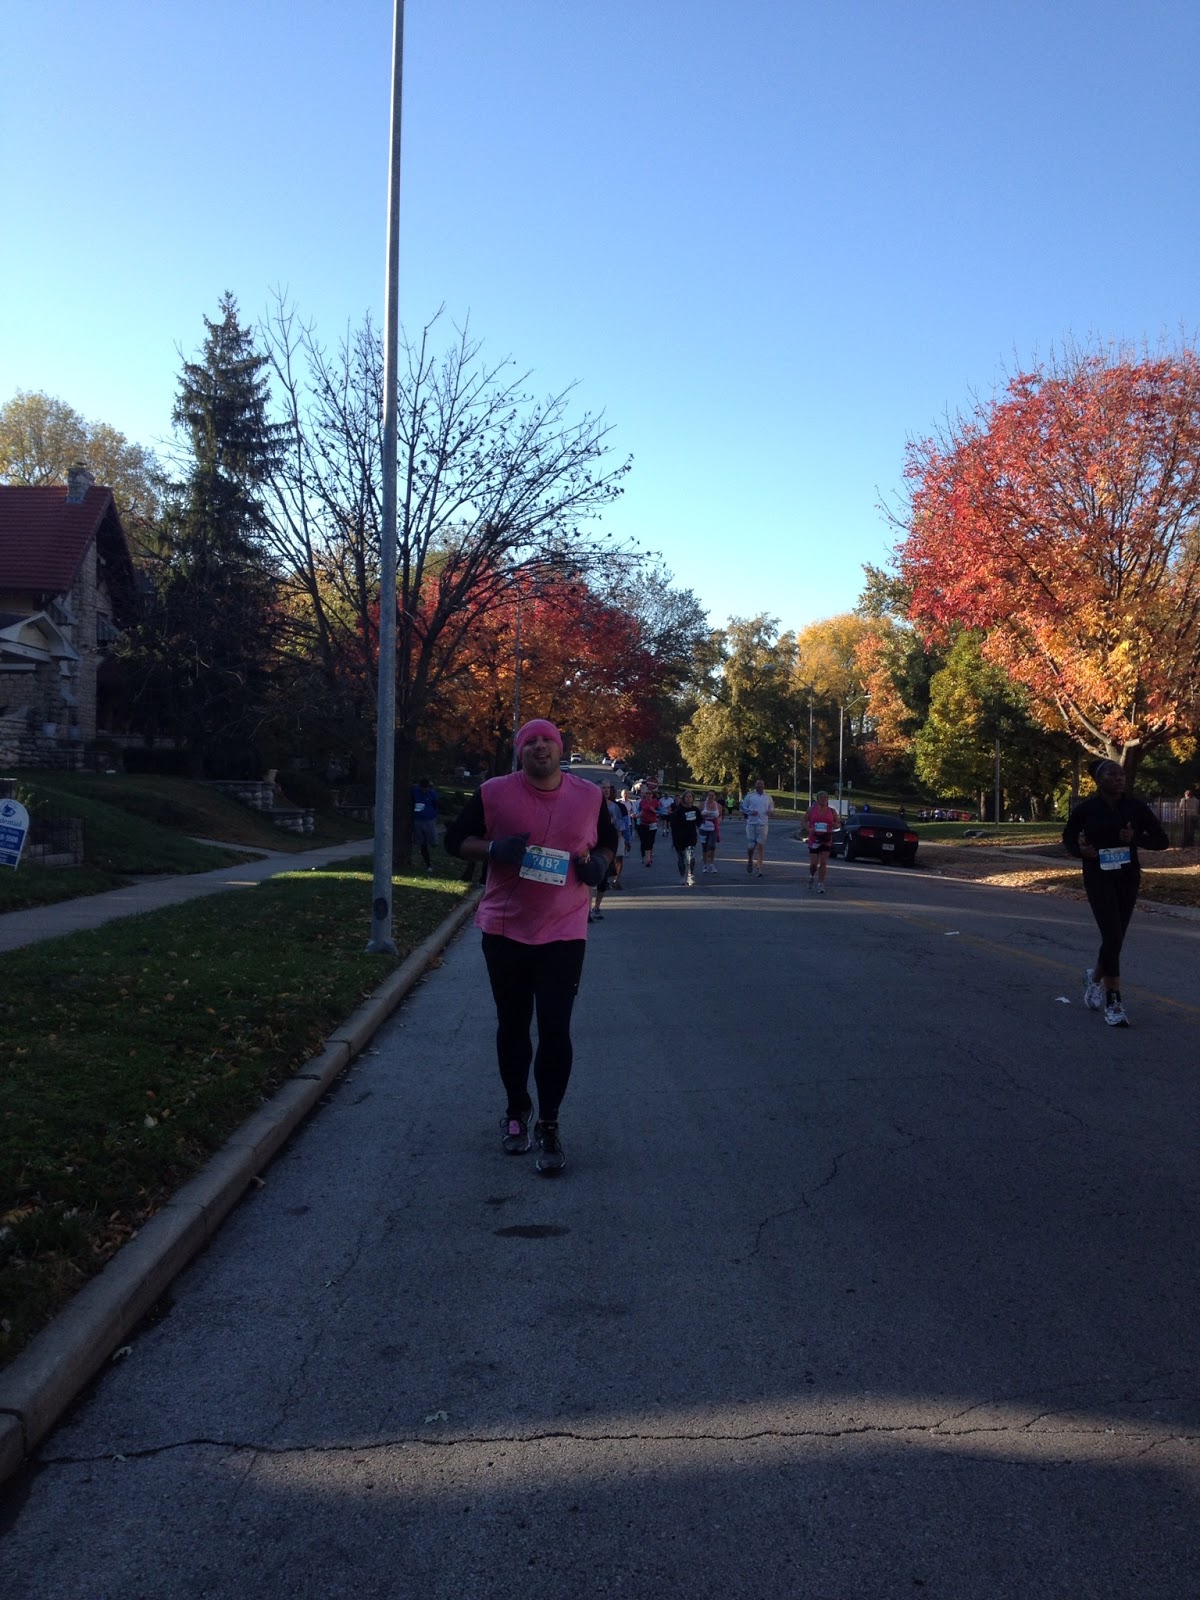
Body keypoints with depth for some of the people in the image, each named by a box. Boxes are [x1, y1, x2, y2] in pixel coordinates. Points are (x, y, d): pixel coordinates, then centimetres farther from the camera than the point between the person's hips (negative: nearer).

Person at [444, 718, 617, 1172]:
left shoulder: (589, 796, 1)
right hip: (505, 930, 0)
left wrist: (598, 862, -7)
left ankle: (548, 1126, 11)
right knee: (512, 1027, 12)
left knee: (555, 1030, -3)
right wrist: (494, 849, -18)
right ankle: (517, 1112, 32)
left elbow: (608, 842, 16)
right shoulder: (494, 793, -5)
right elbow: (456, 839, 2)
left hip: (564, 932, 0)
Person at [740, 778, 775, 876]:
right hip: (751, 824, -1)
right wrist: (750, 812, -12)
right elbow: (743, 808, 7)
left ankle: (758, 868, -4)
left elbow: (772, 811, 19)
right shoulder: (750, 796, 4)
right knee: (750, 846, 0)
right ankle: (750, 861, 30)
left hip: (763, 825, 1)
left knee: (760, 847, -4)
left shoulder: (768, 797, 11)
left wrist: (771, 812, -5)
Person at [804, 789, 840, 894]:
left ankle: (820, 884, 3)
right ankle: (812, 876, 29)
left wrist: (835, 825, -11)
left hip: (826, 840, 1)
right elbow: (804, 821, 6)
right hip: (814, 839, -1)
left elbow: (838, 823, 13)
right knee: (813, 863, -3)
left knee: (823, 863, -4)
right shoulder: (812, 809, 2)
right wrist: (808, 829, -13)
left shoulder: (831, 811, 5)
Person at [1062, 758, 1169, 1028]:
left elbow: (1162, 840, -1)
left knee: (1115, 937, 11)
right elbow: (1068, 836, 9)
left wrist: (1136, 838, -20)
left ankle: (1095, 978, 41)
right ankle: (1113, 1002, -6)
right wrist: (1080, 851, -13)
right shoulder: (1086, 809, -8)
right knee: (1113, 936, -15)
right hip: (1098, 878, -3)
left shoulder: (1136, 807, -4)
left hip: (1128, 879, 3)